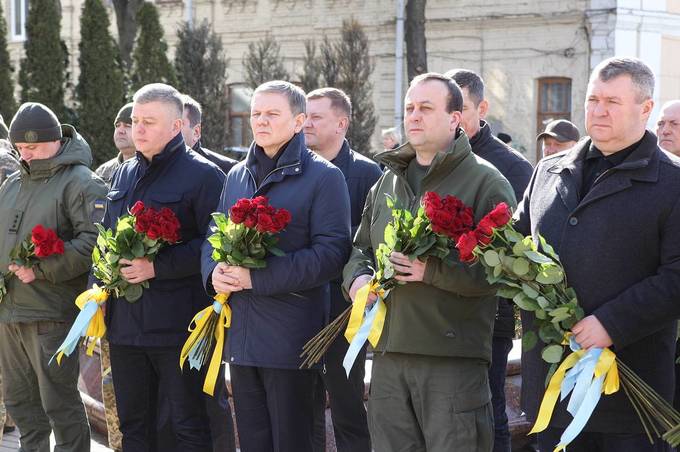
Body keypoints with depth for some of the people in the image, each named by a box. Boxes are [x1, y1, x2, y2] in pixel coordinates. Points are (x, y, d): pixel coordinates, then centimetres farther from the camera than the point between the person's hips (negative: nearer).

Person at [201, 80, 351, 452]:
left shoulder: (323, 177, -6)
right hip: (240, 334, 6)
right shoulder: (237, 176, 15)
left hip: (290, 336, -6)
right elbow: (214, 238, 20)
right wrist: (214, 272, -4)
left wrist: (258, 278, -20)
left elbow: (332, 251, -15)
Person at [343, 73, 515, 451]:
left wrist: (433, 271, -21)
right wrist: (358, 277, 4)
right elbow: (362, 248, 27)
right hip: (389, 353, 7)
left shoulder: (486, 182, -4)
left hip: (454, 359, -6)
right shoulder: (388, 182, 18)